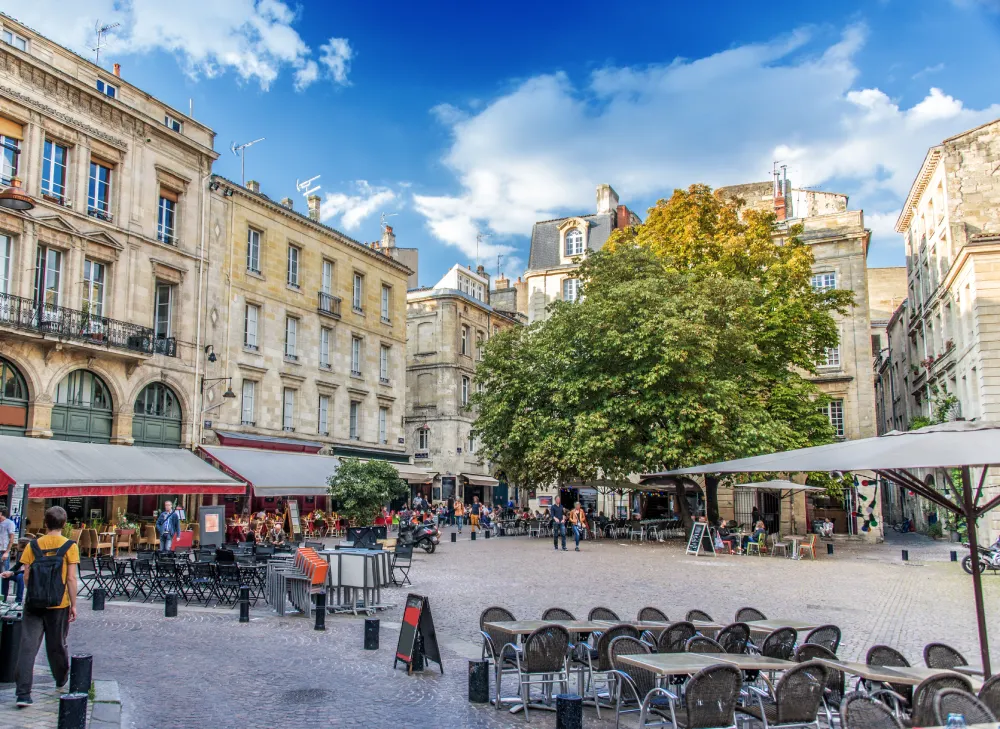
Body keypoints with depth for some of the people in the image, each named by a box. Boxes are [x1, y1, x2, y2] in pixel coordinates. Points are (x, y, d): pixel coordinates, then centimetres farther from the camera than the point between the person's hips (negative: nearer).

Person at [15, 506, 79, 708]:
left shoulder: (33, 545, -1)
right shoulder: (69, 546, -8)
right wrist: (73, 604, -1)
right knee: (57, 645, 16)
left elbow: (26, 576, 1)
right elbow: (71, 579, -9)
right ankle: (61, 680, 37)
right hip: (58, 605, -1)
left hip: (33, 604, 1)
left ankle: (23, 693, -3)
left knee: (28, 647, 2)